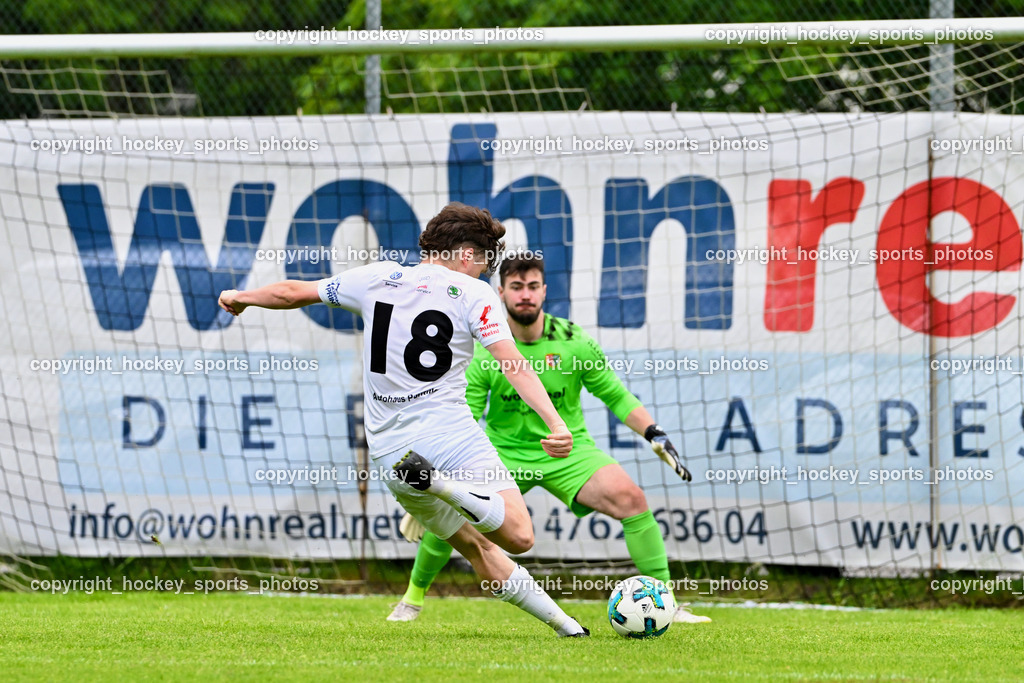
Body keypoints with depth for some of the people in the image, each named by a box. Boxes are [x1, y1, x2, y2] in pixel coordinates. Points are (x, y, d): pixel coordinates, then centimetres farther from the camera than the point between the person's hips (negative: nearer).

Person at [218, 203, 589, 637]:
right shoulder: (473, 294, -1)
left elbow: (292, 292, 18)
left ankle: (560, 621, 12)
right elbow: (515, 366, -12)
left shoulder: (377, 279, 9)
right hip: (450, 435, -5)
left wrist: (241, 297, 36)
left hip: (390, 450, 5)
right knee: (518, 537, -14)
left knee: (477, 547, 16)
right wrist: (556, 424, -18)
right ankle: (446, 485, -34)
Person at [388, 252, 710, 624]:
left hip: (568, 450, 0)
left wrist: (655, 434, -11)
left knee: (631, 498, -24)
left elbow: (616, 396, 2)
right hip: (506, 451, 0)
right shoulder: (484, 351, -10)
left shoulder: (574, 342, -9)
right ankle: (413, 598, 13)